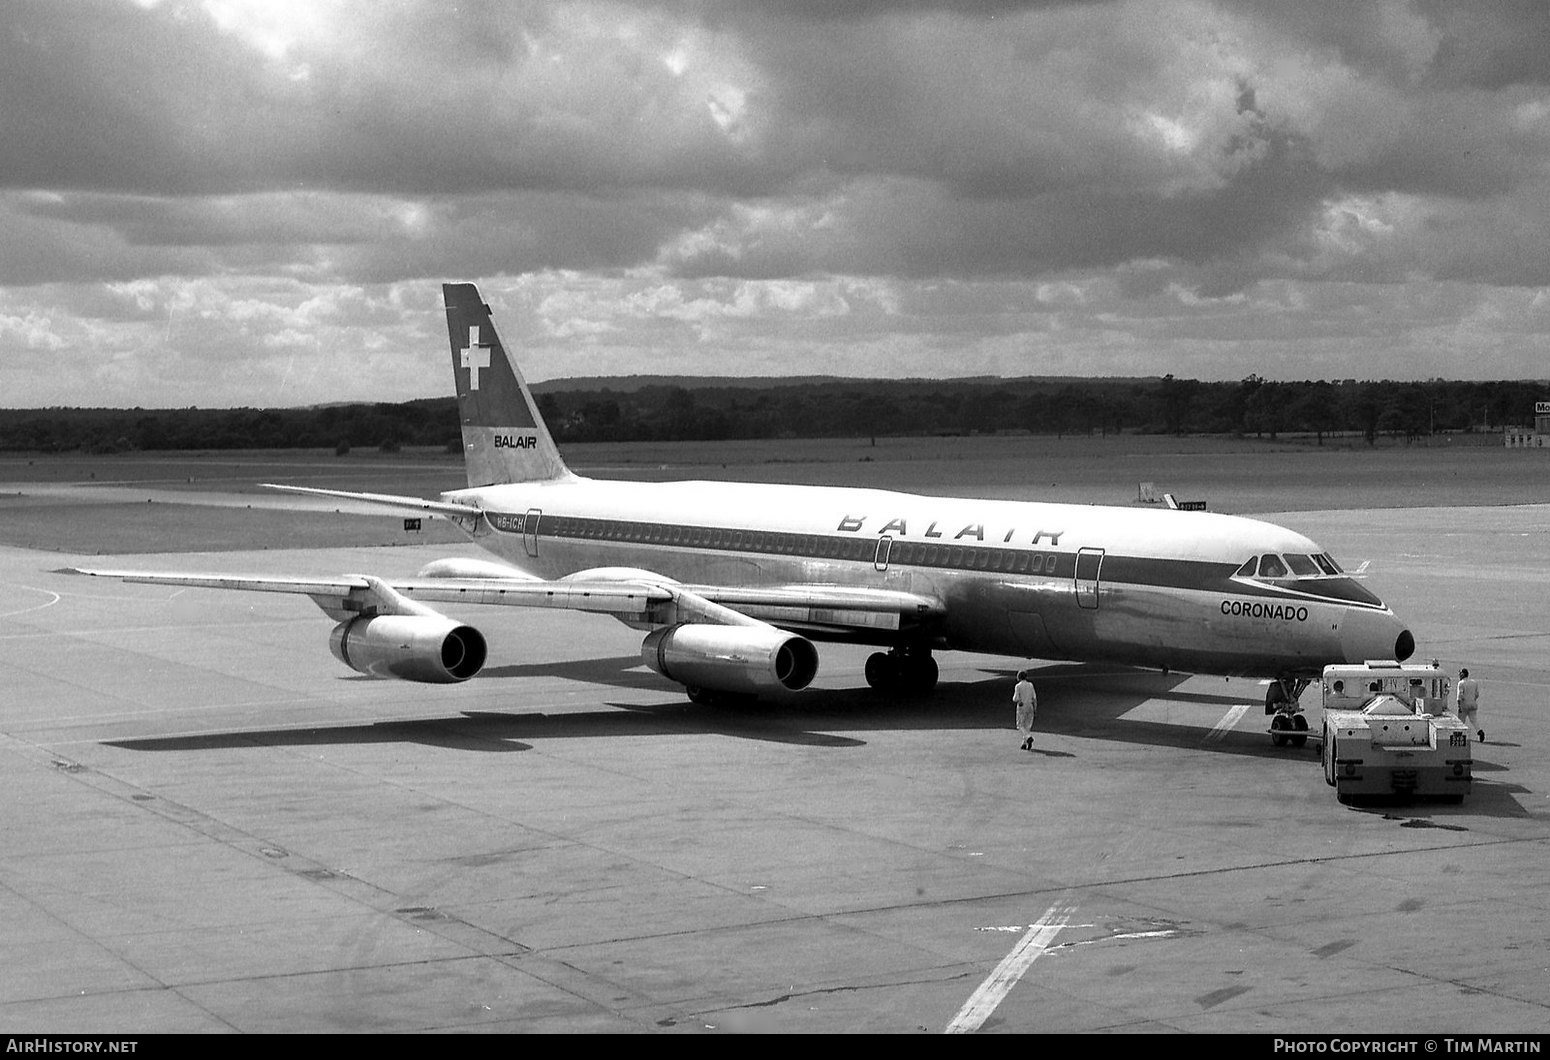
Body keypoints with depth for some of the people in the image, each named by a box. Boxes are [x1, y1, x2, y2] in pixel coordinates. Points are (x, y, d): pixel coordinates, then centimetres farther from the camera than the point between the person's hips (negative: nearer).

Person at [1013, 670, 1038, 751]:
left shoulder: (1018, 686, -9)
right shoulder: (1030, 685, 4)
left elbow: (1015, 699, -14)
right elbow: (1034, 698, 3)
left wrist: (1013, 698, 11)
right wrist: (1035, 710, 7)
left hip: (1022, 707, -4)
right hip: (1030, 707, 4)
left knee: (1020, 726, 3)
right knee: (1027, 726, 11)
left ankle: (1029, 737, -23)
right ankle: (1024, 743, 7)